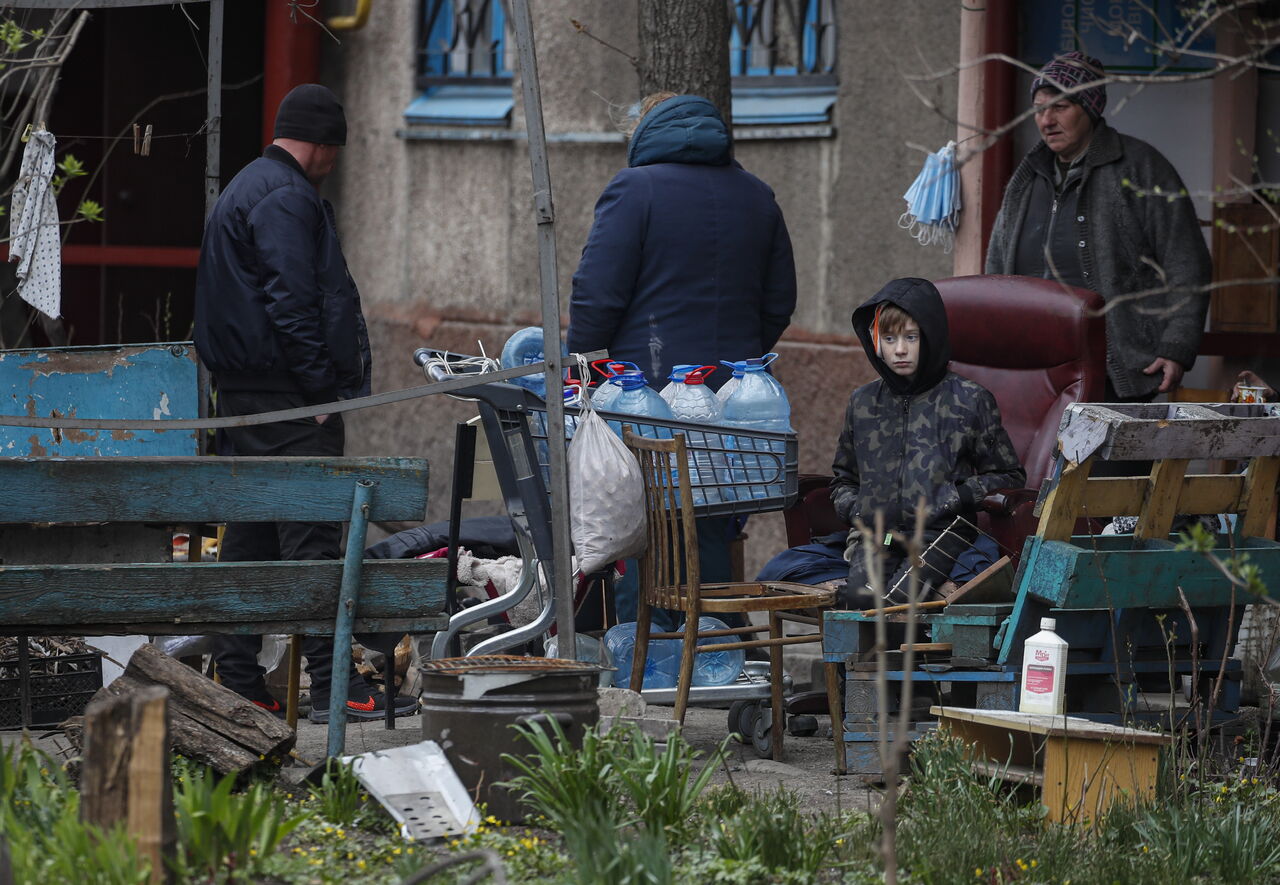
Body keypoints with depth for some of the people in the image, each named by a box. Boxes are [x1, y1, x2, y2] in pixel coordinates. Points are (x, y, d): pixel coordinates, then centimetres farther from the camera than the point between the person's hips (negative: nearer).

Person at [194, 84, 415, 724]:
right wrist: (321, 390, -18)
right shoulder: (287, 198, -12)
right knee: (311, 535, -11)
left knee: (251, 537, 11)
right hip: (288, 396, -11)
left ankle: (237, 683, 13)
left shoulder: (243, 191, 22)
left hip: (243, 393, 11)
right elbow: (291, 302, -20)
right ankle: (334, 687, -13)